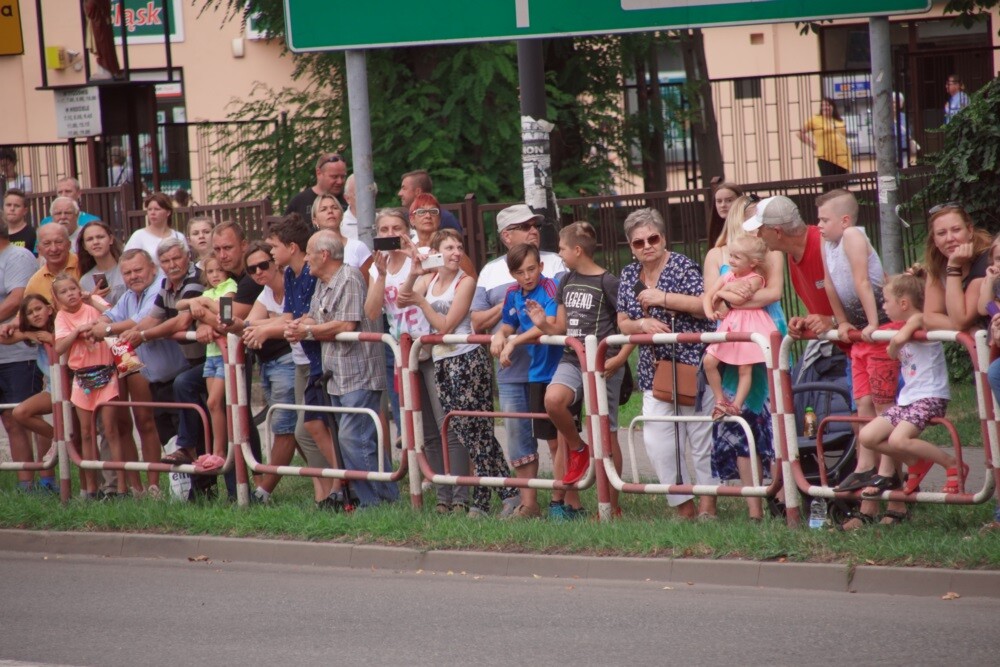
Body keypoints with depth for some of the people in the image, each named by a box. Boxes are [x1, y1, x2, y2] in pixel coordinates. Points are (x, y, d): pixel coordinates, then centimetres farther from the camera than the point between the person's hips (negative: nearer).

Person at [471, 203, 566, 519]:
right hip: (511, 370, 3)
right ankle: (528, 503, 13)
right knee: (518, 435, 6)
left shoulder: (553, 263, 5)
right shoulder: (491, 272, 14)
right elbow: (477, 322, 11)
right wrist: (503, 307, -4)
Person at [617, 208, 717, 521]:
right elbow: (623, 323, 11)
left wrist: (663, 298, -17)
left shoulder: (681, 266, -5)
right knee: (656, 438, -4)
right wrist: (642, 324, -10)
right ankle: (684, 508, 5)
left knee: (701, 436, -1)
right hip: (655, 370, 5)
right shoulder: (629, 276, 12)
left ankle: (707, 506, 10)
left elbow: (707, 307, -15)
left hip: (692, 363, -5)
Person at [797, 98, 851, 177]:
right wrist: (812, 144, -2)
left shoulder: (840, 121, 17)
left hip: (842, 158, 5)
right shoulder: (815, 120, 3)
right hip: (826, 158, -5)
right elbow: (800, 133, 6)